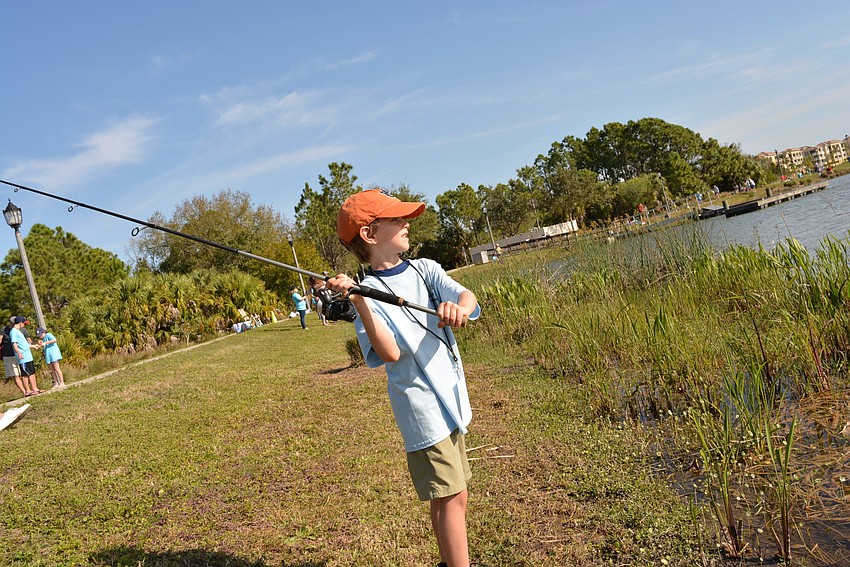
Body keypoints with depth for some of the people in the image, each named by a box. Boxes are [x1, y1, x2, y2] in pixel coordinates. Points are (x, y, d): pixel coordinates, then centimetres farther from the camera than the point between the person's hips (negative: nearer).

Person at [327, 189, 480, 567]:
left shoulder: (424, 269, 5)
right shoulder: (368, 291, -12)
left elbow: (468, 296, -11)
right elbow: (390, 354, -24)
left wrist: (460, 307, -35)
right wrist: (358, 301, -33)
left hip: (451, 396, 6)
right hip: (420, 405, -6)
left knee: (446, 495, 18)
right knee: (451, 496, -5)